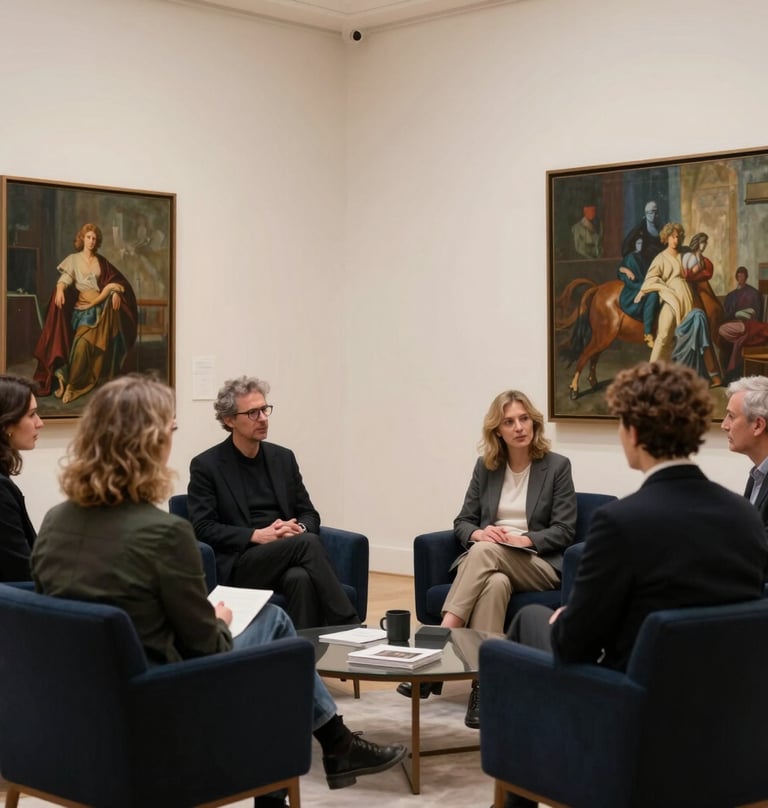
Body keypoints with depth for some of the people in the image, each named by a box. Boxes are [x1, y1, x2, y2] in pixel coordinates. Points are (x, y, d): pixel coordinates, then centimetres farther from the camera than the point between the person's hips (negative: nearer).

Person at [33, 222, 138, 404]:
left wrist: (116, 293, -14)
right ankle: (70, 383, -22)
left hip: (102, 307, 2)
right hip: (83, 307, -2)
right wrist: (60, 289, -31)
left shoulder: (102, 262, 14)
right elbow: (65, 278, -9)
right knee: (82, 342, -23)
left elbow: (116, 280, 8)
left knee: (101, 344, -15)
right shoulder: (73, 259, 7)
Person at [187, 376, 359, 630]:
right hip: (238, 564, -4)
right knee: (308, 543, -31)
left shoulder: (283, 457, 15)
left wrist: (298, 529, -9)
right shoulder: (206, 465, 1)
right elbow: (203, 528, -7)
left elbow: (310, 515, 17)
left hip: (286, 558, 4)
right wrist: (256, 535, -18)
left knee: (301, 578, -35)